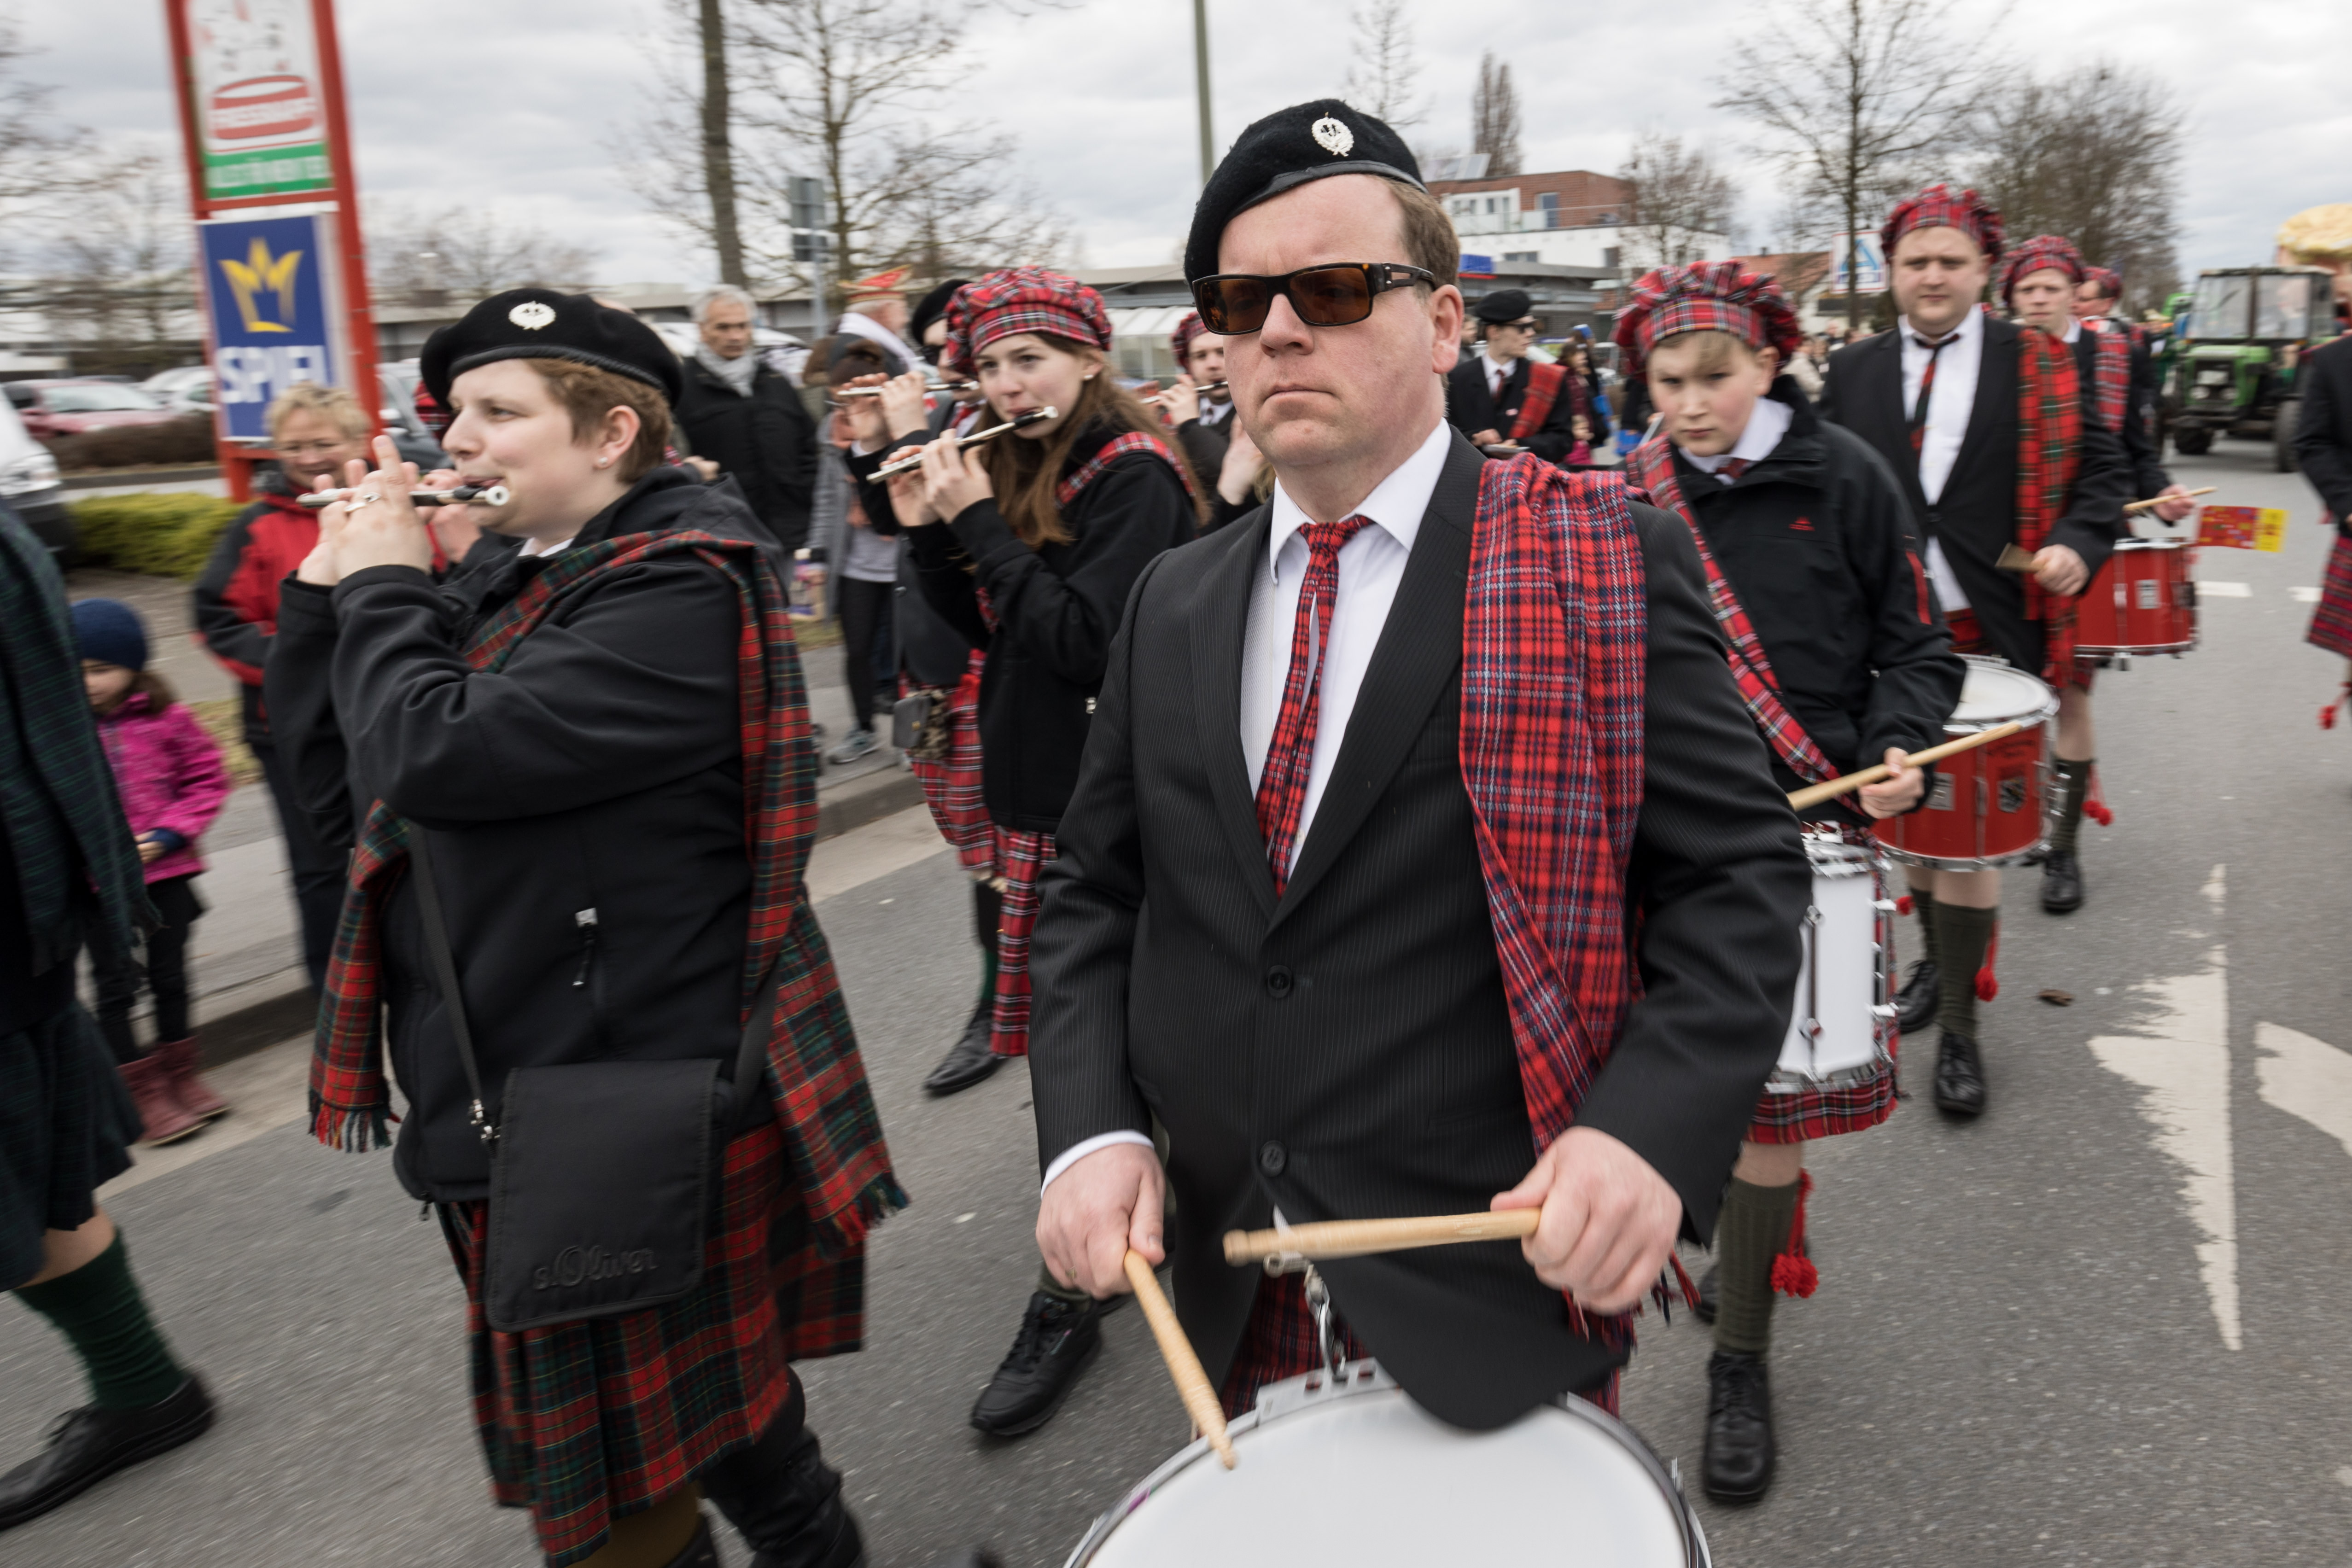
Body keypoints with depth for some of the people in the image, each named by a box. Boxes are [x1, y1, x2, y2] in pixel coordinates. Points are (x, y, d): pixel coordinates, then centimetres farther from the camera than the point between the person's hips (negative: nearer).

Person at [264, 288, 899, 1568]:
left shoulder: (676, 593, -18)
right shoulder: (529, 578, 10)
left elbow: (431, 756, -28)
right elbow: (319, 735, 16)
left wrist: (386, 584, -11)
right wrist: (337, 576, 3)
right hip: (522, 1094, 9)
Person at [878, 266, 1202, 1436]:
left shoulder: (1134, 479, -12)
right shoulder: (1023, 467, 12)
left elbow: (1081, 640, -21)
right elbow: (984, 629, 13)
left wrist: (980, 522, -19)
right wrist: (927, 532, -1)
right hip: (1040, 790, 8)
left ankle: (1069, 1298, 10)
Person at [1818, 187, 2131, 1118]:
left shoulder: (2040, 366, 2)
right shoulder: (1852, 372, 7)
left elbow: (2102, 471, 6)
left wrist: (2076, 543, -13)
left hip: (1994, 634, -2)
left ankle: (1959, 1025, 6)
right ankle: (1937, 961, 34)